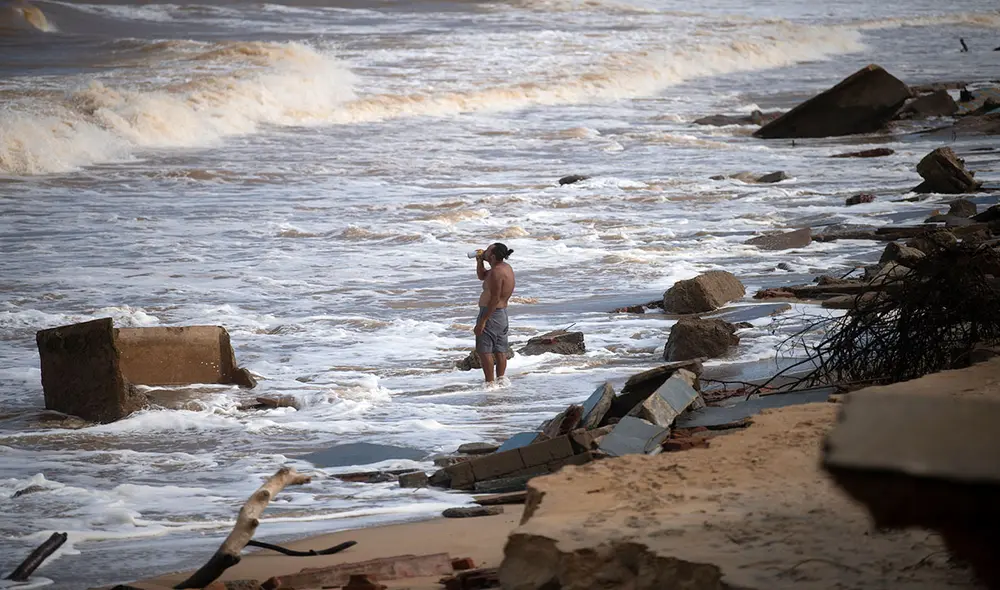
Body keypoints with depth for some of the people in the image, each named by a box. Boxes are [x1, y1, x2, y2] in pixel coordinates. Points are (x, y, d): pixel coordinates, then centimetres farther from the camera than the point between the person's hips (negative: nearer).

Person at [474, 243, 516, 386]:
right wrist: (479, 261, 9)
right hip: (502, 314, 11)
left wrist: (482, 321, -24)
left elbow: (495, 299, -24)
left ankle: (490, 383, -8)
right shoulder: (505, 267, 12)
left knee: (484, 350, -7)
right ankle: (501, 379, 16)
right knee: (500, 350, 13)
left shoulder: (497, 272, -20)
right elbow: (482, 276, 27)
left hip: (491, 313, -11)